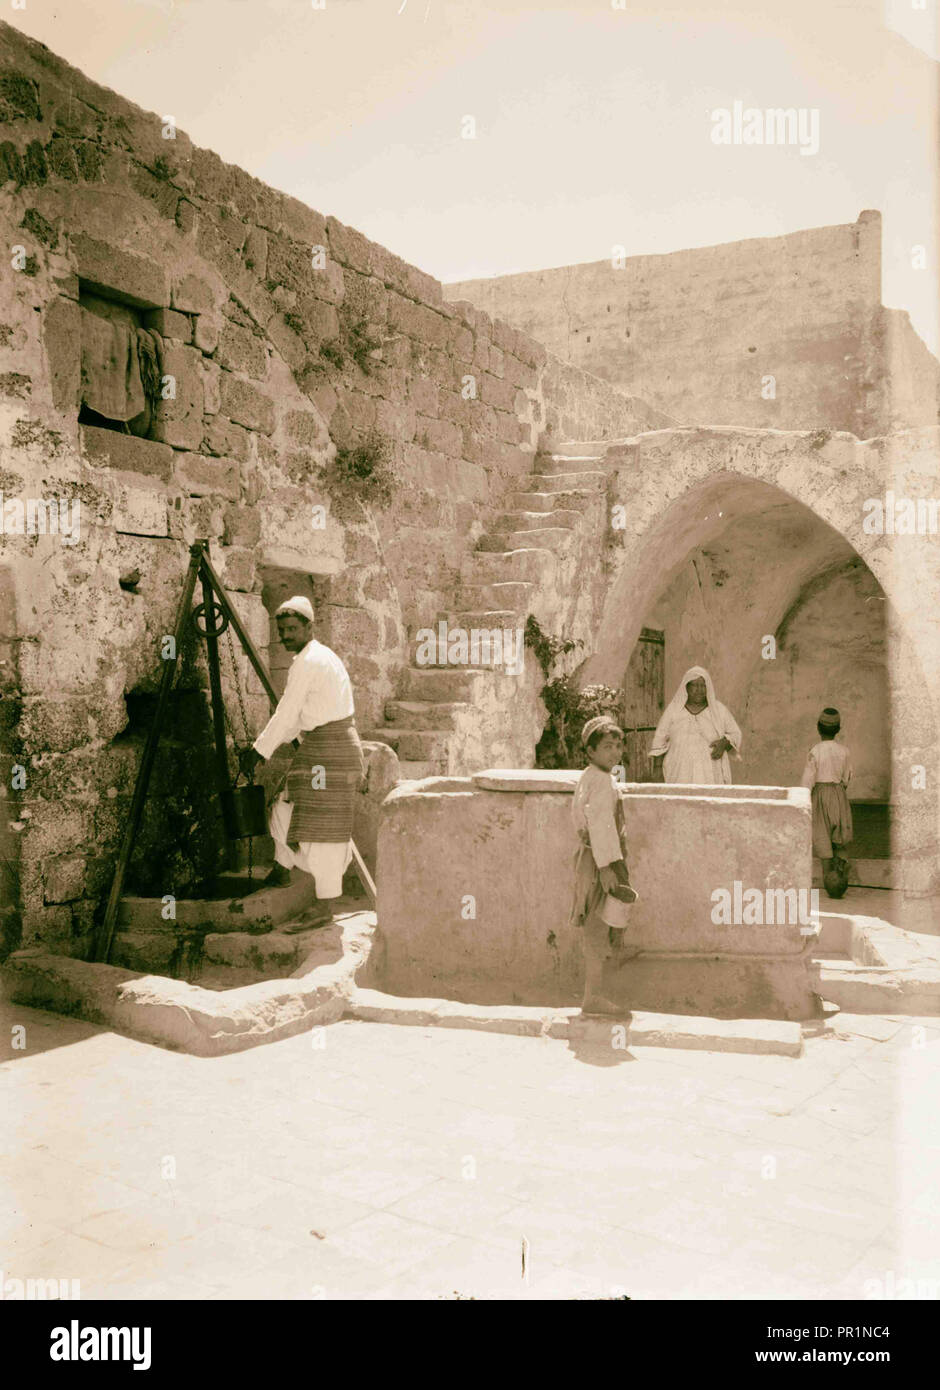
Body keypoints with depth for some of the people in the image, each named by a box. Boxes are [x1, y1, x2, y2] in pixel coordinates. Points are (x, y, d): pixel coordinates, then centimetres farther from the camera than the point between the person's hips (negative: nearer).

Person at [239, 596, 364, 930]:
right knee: (287, 805, 22)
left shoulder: (308, 662, -15)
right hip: (320, 745, 11)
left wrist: (259, 751, -6)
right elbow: (298, 715, 21)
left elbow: (286, 714, -14)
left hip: (328, 749, -10)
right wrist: (265, 744, 19)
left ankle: (325, 907, -3)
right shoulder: (322, 656, 16)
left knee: (321, 825, -7)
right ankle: (282, 870, 39)